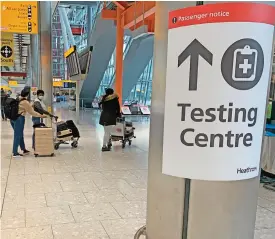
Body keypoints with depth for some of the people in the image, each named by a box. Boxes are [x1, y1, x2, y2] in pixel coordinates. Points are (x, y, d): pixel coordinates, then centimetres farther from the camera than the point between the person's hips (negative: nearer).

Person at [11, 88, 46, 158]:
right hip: (19, 119, -8)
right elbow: (32, 112, -9)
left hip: (13, 118, 8)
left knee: (20, 135, 17)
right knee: (17, 136, -1)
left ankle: (24, 150, 28)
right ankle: (15, 153, 3)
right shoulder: (25, 102, -13)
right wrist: (41, 116, -2)